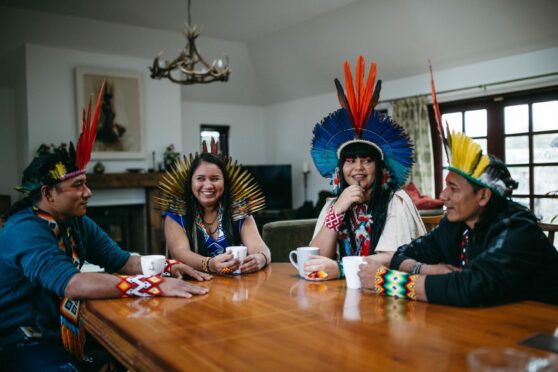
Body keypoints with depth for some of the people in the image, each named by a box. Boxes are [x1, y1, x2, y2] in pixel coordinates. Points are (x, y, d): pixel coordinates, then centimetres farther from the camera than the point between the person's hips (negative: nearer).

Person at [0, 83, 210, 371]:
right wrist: (157, 284, -43)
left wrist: (170, 267, -17)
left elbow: (122, 260, 2)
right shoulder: (26, 232, -24)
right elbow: (73, 284, -39)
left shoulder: (77, 222, 2)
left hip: (64, 331, 8)